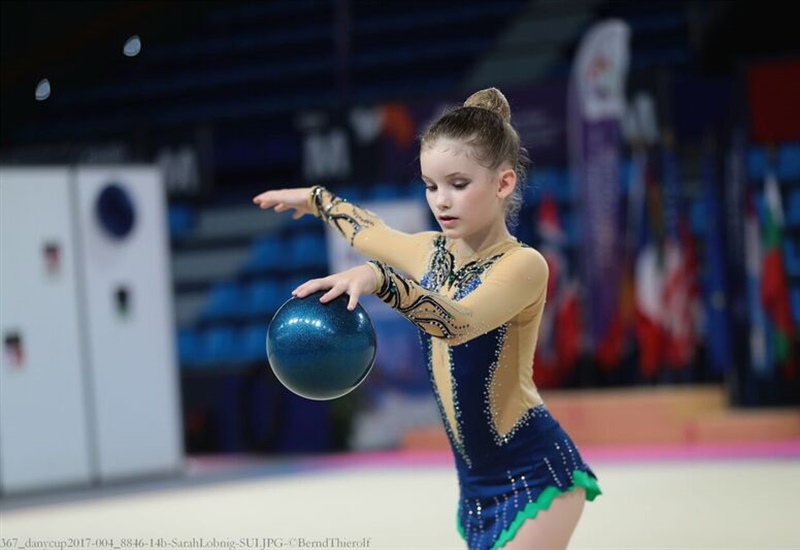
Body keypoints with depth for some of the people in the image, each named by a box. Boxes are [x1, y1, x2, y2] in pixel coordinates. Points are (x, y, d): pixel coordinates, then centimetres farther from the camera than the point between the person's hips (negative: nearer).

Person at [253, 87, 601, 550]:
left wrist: (377, 278, -47)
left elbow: (457, 324, -34)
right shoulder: (430, 252, 7)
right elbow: (369, 232, 29)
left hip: (535, 478, -8)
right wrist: (316, 198, 45)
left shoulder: (523, 265, -16)